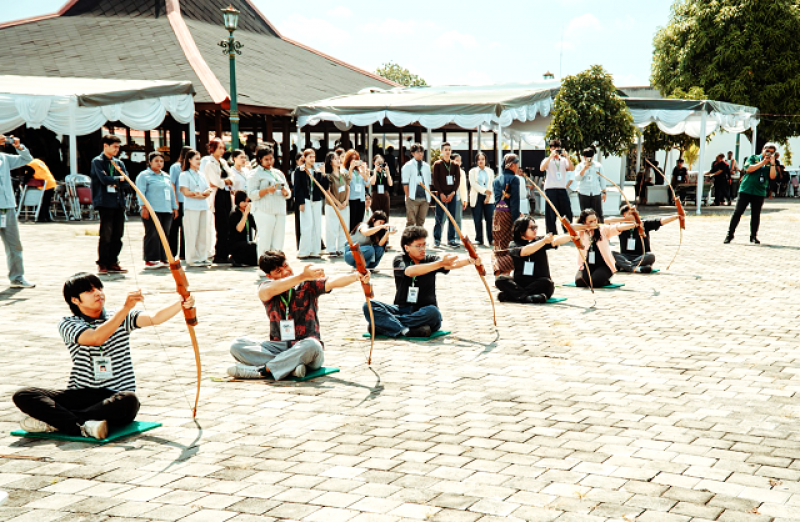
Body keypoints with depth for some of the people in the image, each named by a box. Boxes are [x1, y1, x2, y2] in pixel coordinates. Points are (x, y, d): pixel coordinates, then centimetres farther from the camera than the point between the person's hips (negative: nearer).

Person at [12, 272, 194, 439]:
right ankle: (82, 427, -40)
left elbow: (154, 318, -10)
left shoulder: (122, 318, 7)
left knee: (129, 401, -38)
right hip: (81, 395, 0)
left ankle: (53, 421, -30)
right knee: (23, 396, -20)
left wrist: (181, 304, -30)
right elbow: (96, 338, -18)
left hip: (116, 396, 0)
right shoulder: (68, 324, 1)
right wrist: (125, 308, -28)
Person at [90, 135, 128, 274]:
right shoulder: (97, 161, -1)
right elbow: (104, 179, -14)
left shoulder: (119, 163, 18)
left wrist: (114, 182, -8)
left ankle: (113, 262, 13)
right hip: (105, 203, -6)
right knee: (106, 234, -6)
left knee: (118, 234, 6)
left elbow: (126, 180, 8)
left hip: (118, 203, 6)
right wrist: (119, 179, -1)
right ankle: (102, 264, 1)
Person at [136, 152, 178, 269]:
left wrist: (174, 207, 23)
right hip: (152, 210, -6)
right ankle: (150, 261, -6)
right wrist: (144, 206, -17)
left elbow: (171, 192, 28)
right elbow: (140, 192, -7)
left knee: (164, 235, 4)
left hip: (166, 211, 7)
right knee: (152, 235, -9)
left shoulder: (166, 176, 24)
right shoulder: (144, 176, 2)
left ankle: (163, 259, 10)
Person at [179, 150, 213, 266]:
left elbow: (209, 191, 10)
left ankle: (203, 257, 10)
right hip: (191, 208, -6)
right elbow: (186, 192, -10)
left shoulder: (202, 175, 18)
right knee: (192, 233, -5)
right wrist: (202, 194, -8)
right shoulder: (185, 175, 0)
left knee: (203, 232, 4)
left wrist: (200, 194, -10)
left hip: (204, 207, 6)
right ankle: (193, 258, -1)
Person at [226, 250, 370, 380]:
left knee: (311, 345, -38)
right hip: (278, 347, 2)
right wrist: (303, 276, -33)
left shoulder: (308, 285, 1)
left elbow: (333, 282, -16)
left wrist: (356, 276, -39)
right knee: (237, 345, -19)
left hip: (306, 349, -2)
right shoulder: (266, 287, 4)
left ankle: (262, 371, -29)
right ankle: (291, 366, -31)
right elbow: (269, 291, -21)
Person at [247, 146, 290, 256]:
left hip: (280, 211, 5)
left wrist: (285, 192, 0)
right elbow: (251, 194, -5)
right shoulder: (255, 174, 5)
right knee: (265, 244, -11)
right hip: (264, 212, -5)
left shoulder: (278, 173, 23)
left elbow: (289, 194, 24)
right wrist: (267, 190, -18)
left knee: (278, 244, 0)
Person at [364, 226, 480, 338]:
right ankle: (405, 330, -38)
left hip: (423, 314, 0)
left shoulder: (430, 260, 3)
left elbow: (453, 263, -14)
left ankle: (385, 323, -28)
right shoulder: (400, 259, 0)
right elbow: (410, 271, -22)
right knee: (369, 305, -21)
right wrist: (440, 263, -34)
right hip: (401, 310, 0)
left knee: (432, 312, -36)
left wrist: (470, 260, -37)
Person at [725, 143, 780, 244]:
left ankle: (753, 236, 14)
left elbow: (773, 176, -4)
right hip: (746, 190, -2)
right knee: (737, 212, -3)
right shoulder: (753, 158, 6)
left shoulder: (771, 164, 11)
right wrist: (763, 162, -9)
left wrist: (772, 164, -12)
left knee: (756, 214, 4)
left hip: (759, 192, 2)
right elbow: (748, 169, -10)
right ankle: (730, 234, 2)